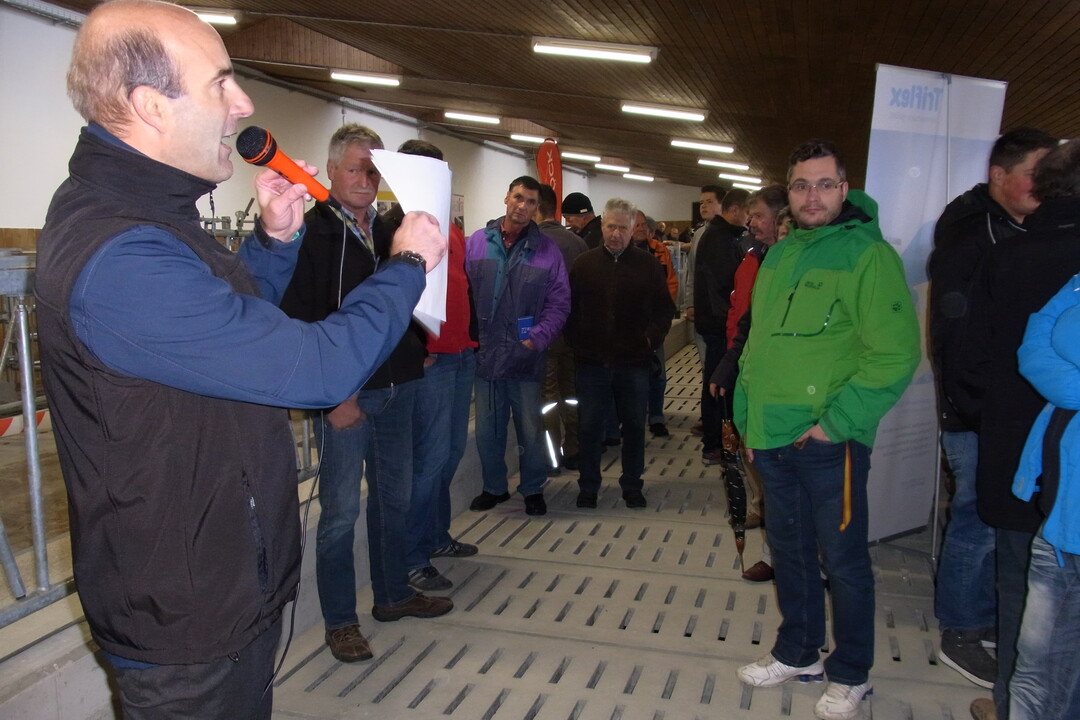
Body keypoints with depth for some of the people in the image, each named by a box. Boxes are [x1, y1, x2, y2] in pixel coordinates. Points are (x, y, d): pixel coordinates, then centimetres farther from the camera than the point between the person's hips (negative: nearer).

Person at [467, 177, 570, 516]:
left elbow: (558, 302, 0)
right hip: (485, 352, 1)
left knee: (530, 428, 10)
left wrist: (538, 337, -11)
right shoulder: (475, 243, 1)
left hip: (527, 357, -1)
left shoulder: (547, 250, -1)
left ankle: (533, 489, 29)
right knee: (487, 428, 12)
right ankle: (494, 487, 31)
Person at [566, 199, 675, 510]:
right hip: (592, 362, 0)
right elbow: (569, 309, 7)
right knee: (590, 426, 7)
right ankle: (588, 486, 22)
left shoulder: (648, 264, 1)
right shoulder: (584, 264, 3)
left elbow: (664, 309, 6)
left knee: (634, 426, 11)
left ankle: (632, 485, 26)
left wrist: (651, 339, -5)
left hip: (634, 362, 0)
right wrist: (576, 343, -3)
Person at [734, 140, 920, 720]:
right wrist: (748, 420, 13)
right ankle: (798, 652, 37)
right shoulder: (777, 255, 11)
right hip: (772, 439, 7)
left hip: (829, 441, -6)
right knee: (788, 550, 18)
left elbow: (895, 354, -16)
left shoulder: (868, 254, -10)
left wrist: (835, 422, -17)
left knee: (843, 558, 7)